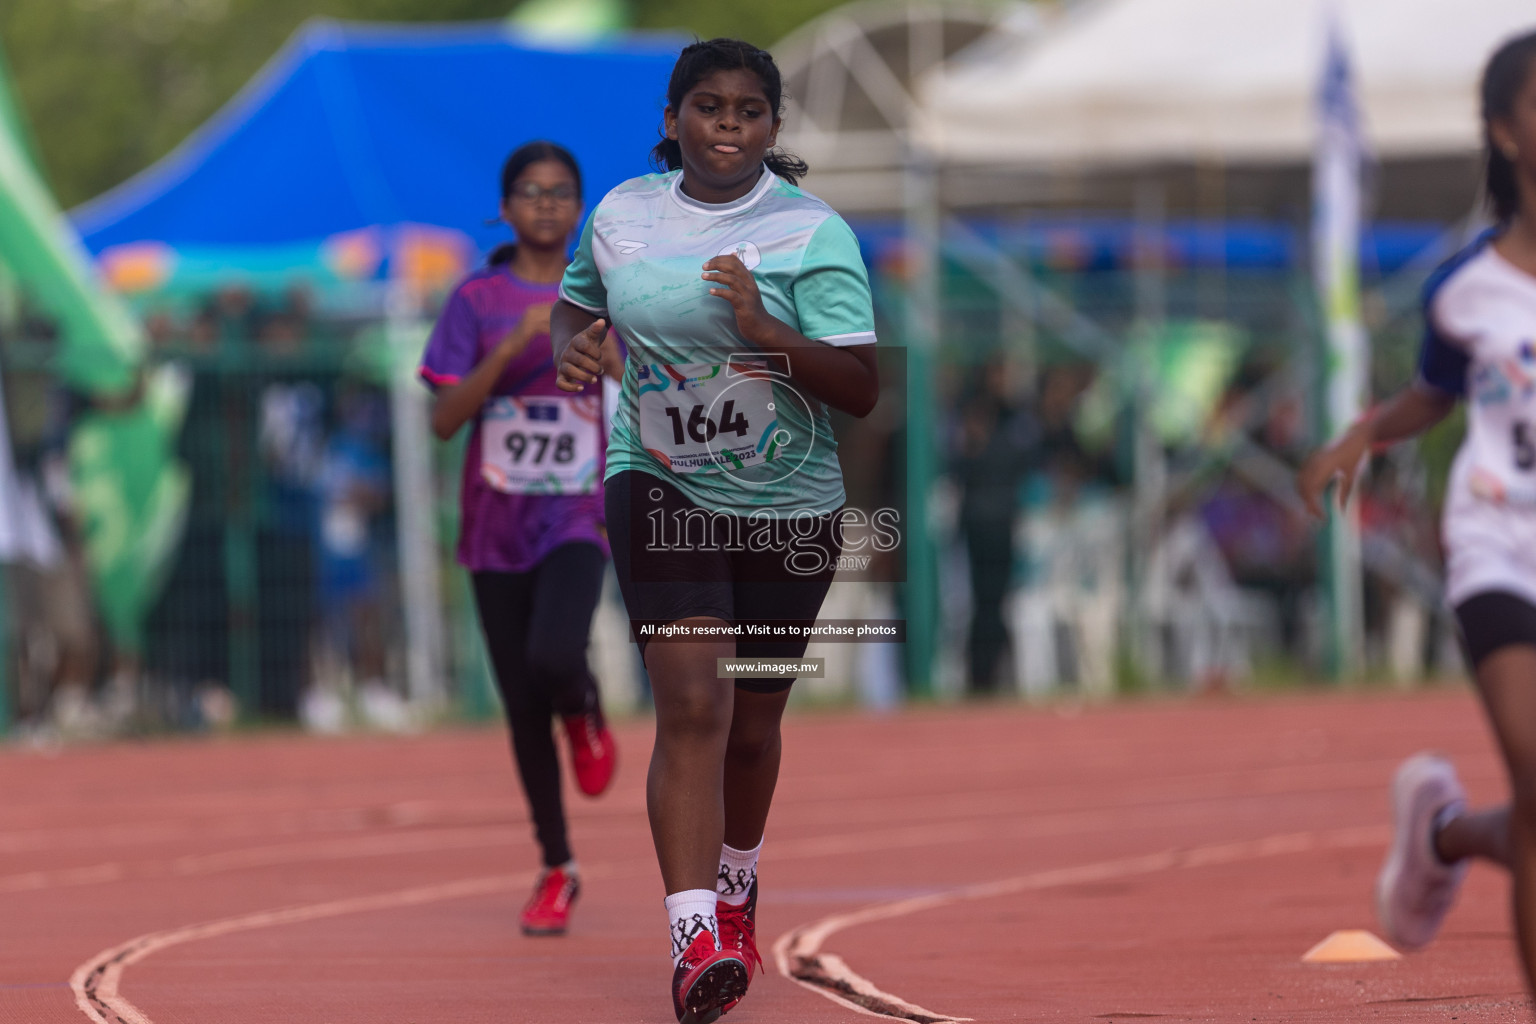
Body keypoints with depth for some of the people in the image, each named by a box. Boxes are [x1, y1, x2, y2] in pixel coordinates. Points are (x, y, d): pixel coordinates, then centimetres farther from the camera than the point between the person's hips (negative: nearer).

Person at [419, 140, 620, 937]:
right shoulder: (478, 301, 1)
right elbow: (444, 419, -8)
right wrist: (511, 347, -19)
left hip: (577, 520, -1)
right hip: (497, 528, 1)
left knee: (554, 658, -27)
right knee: (522, 706, 4)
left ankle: (585, 713, 10)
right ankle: (556, 870, 18)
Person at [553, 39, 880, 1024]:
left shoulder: (814, 232, -9)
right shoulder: (621, 215, 1)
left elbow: (862, 388, -14)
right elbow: (578, 304, 21)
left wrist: (766, 332, -29)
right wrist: (573, 344, -3)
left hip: (788, 508, 0)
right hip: (661, 490, 0)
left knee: (752, 725, 14)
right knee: (693, 706, -18)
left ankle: (736, 888, 44)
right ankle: (695, 942, -23)